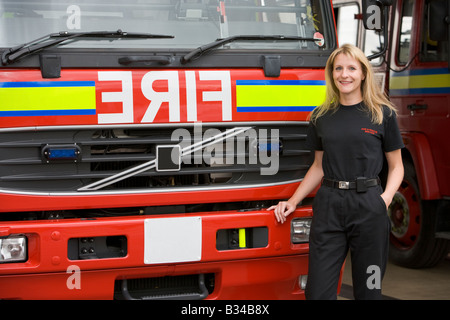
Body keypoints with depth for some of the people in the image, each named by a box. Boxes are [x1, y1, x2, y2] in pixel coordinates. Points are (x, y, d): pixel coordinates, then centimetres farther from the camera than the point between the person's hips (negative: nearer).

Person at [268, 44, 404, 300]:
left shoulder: (383, 114, 2)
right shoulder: (321, 117, 11)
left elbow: (396, 166, 6)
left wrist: (386, 198, -12)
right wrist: (293, 202, 10)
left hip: (368, 205, -2)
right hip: (328, 206, 3)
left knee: (368, 288, 5)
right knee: (318, 290, 0)